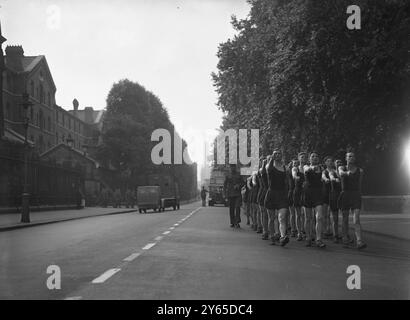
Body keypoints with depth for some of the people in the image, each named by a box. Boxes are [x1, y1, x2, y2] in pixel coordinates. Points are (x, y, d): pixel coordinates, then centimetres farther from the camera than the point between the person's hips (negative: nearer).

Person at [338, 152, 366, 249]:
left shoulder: (360, 171, 8)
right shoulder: (342, 168, 4)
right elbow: (341, 173, -22)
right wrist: (347, 173, -45)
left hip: (356, 195, 0)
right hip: (345, 195, 0)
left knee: (356, 220, -12)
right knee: (345, 219, 9)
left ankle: (359, 242, -20)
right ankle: (345, 239, 25)